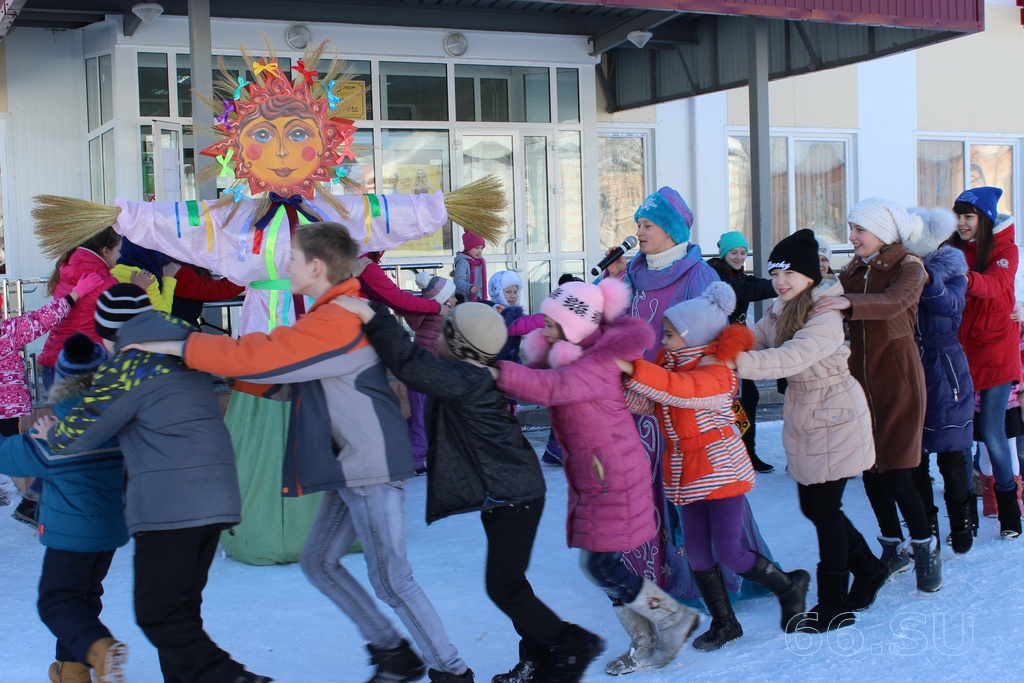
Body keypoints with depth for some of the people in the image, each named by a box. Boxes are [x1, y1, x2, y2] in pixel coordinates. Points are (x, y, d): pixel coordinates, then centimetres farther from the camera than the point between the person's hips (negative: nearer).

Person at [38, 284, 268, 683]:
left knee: (158, 614, -4)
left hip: (167, 504, -8)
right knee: (181, 608, 17)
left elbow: (80, 432, -4)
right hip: (216, 497, 8)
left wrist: (52, 436, 19)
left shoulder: (125, 366, -7)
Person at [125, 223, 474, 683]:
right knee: (318, 561, 15)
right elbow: (283, 379, 18)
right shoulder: (334, 316, 16)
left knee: (389, 580, -5)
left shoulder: (335, 321, -19)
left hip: (371, 468, -11)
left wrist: (180, 347, -16)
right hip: (352, 468, 11)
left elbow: (261, 356, -24)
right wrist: (226, 373, 10)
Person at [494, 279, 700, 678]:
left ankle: (673, 618, 12)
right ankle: (647, 642, 24)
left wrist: (497, 373, -46)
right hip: (590, 478, 9)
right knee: (599, 564, 11)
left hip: (614, 480, -9)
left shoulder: (598, 365, -23)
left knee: (600, 565, -7)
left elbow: (552, 387, -38)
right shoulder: (566, 356, 8)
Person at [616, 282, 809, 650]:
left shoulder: (715, 373, -22)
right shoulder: (669, 362, 4)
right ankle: (724, 623, 23)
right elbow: (651, 402, 3)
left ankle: (789, 585, 21)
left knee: (729, 554, -5)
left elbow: (680, 389, -40)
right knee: (696, 551, 8)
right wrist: (629, 394, -19)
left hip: (721, 470, -8)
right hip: (687, 473, 8)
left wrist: (633, 370, -48)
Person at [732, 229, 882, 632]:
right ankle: (868, 569, 35)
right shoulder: (780, 310, 7)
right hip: (802, 416, 8)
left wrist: (737, 363, -43)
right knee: (811, 506, 13)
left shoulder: (826, 316, -21)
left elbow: (792, 357, -35)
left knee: (825, 508, -3)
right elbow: (754, 341, 2)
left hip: (835, 417, -8)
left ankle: (833, 605, 11)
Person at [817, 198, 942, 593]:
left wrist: (848, 302, -47)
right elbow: (833, 312, 0)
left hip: (897, 378, -6)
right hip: (861, 377, 6)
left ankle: (926, 550, 9)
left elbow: (894, 302, -30)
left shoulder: (909, 268, -7)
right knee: (870, 468, 8)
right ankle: (893, 548, 23)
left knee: (896, 472, -9)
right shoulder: (853, 271, 11)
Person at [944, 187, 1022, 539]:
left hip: (995, 350, -3)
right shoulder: (954, 249, 6)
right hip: (960, 348, 3)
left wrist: (967, 278, -44)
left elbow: (994, 283, -25)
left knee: (992, 433, -3)